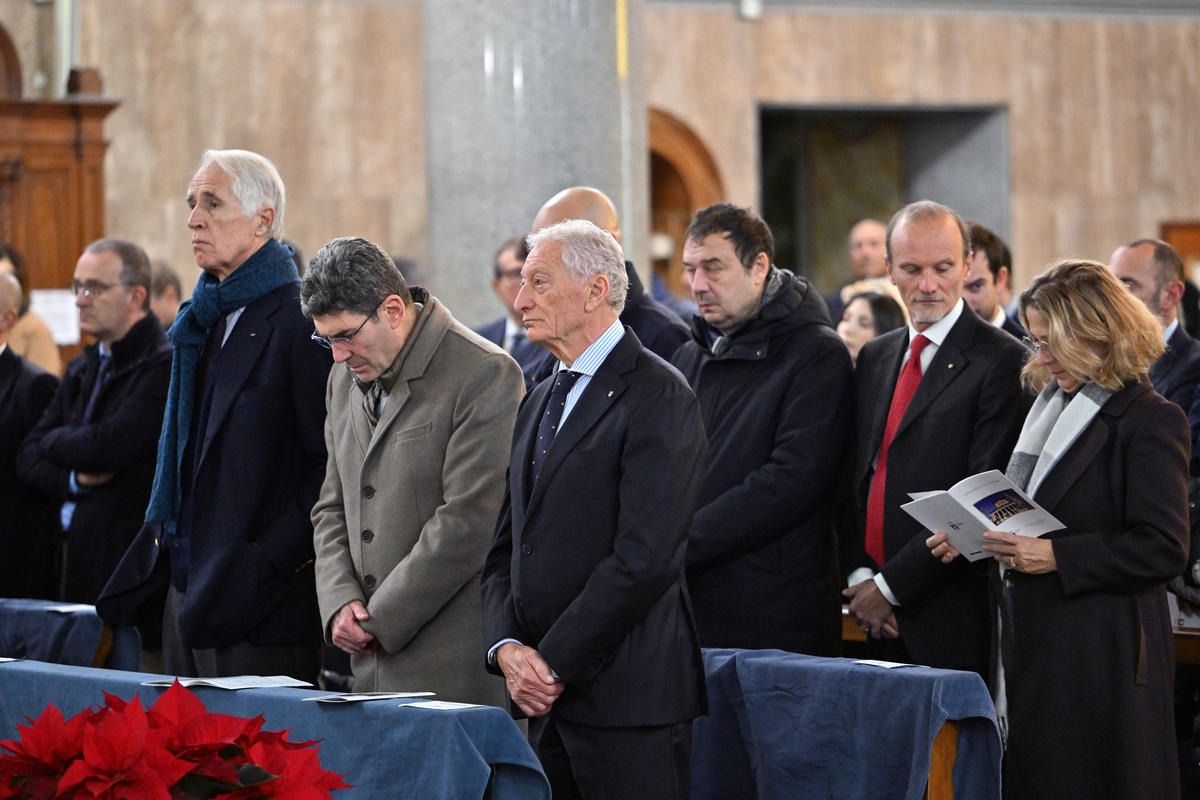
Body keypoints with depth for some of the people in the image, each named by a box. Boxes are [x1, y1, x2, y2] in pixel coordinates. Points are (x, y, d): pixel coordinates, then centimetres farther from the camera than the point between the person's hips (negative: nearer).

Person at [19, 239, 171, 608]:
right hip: (79, 560, 8)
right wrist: (74, 479, -8)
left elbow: (111, 445, -21)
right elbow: (30, 457, 14)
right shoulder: (82, 369, 17)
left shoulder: (164, 366, -12)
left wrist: (54, 440, 0)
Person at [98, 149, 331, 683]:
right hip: (188, 589, 9)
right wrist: (164, 535, 14)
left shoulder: (300, 319, -12)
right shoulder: (202, 321, 16)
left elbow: (330, 463, -16)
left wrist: (272, 559, -20)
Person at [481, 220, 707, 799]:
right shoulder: (541, 402, 18)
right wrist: (507, 647, -1)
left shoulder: (656, 397, -9)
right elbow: (507, 548, 17)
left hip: (627, 694, -7)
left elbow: (645, 557, -17)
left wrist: (555, 664, -14)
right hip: (546, 691, 7)